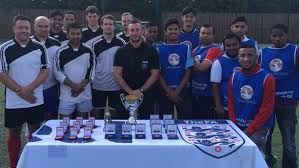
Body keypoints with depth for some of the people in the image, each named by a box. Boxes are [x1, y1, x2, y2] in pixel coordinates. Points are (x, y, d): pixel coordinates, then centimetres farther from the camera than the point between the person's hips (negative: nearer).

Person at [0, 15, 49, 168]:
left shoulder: (39, 47, 0)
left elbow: (45, 71, -1)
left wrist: (29, 88, -15)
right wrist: (21, 91, -13)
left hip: (36, 100, 2)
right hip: (14, 102, -2)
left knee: (35, 132, 12)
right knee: (14, 134, 9)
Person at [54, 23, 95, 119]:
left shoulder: (88, 50, 3)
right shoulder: (61, 51, -3)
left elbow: (91, 71, 3)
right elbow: (57, 72, -5)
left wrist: (81, 85, -10)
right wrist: (73, 85, -13)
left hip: (85, 94, 2)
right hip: (67, 94, -2)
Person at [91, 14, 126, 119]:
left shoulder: (121, 43, -1)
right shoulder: (96, 44, 3)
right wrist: (90, 79, 4)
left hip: (116, 85, -1)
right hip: (98, 85, 1)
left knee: (115, 113, 8)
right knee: (97, 113, 10)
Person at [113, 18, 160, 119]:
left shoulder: (151, 51, 3)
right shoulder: (121, 52, 5)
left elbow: (155, 74, -1)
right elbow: (117, 74, -1)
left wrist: (141, 90, -11)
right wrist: (130, 91, -12)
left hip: (146, 96, 0)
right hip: (126, 96, 1)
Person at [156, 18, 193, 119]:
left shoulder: (186, 48, 3)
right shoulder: (159, 49, 3)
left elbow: (188, 72, 0)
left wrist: (177, 91, -9)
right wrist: (169, 92, -7)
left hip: (183, 90, 0)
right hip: (165, 90, 0)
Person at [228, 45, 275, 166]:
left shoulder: (267, 78, -11)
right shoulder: (234, 77, 3)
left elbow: (266, 109, -13)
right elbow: (231, 103, 8)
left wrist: (249, 130, -13)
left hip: (259, 127, -4)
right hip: (237, 127, 4)